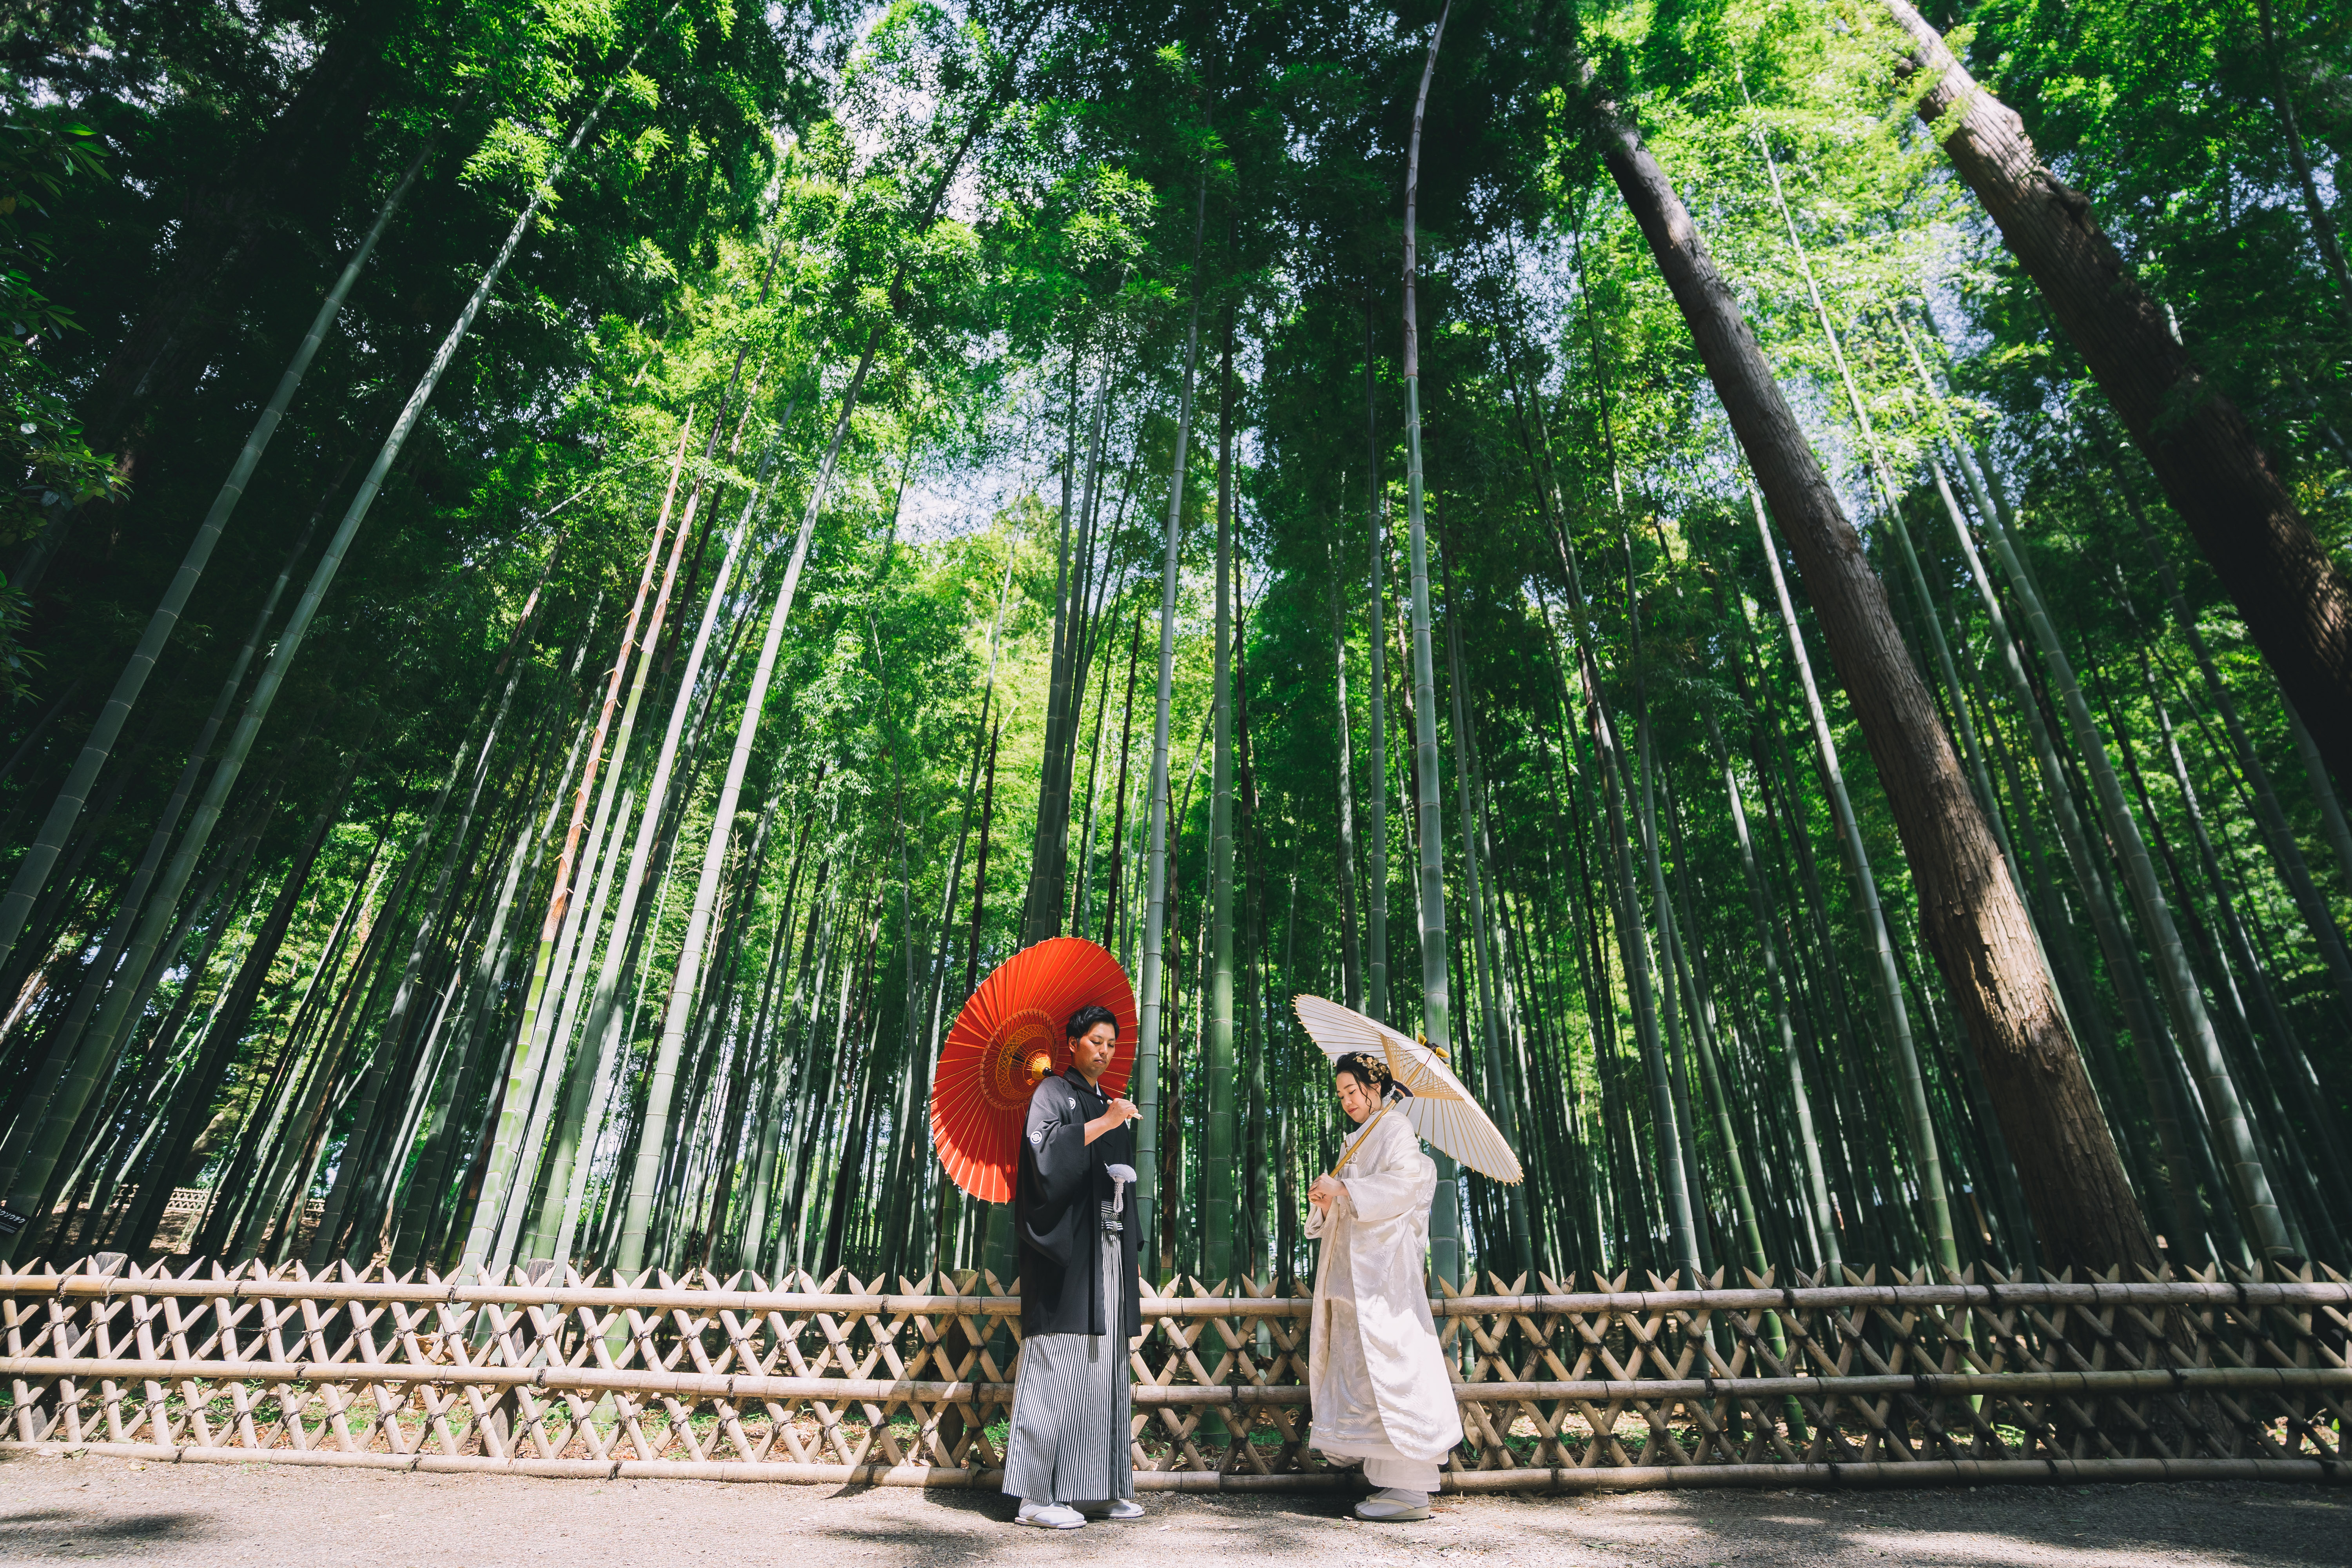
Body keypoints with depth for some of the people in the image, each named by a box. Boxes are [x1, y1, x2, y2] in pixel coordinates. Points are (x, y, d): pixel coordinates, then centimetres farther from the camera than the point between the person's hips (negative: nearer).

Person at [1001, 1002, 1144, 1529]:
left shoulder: (1113, 1105, 21)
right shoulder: (1054, 1091, 1)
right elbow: (1044, 1150, -16)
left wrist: (1124, 1182, 9)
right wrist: (1102, 1124, -18)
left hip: (1107, 1246, 7)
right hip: (1066, 1245, -7)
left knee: (1104, 1365, 6)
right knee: (1057, 1363, -8)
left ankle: (1099, 1489, 12)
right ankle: (1037, 1496, -3)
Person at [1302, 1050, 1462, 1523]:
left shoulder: (1394, 1127, -3)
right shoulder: (1361, 1141, 22)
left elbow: (1404, 1181, -19)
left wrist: (1342, 1189, -17)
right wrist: (1326, 1201, 4)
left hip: (1383, 1269, -9)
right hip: (1354, 1272, 9)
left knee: (1389, 1368, -9)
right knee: (1363, 1372, 7)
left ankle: (1410, 1490, -5)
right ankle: (1391, 1481, 12)